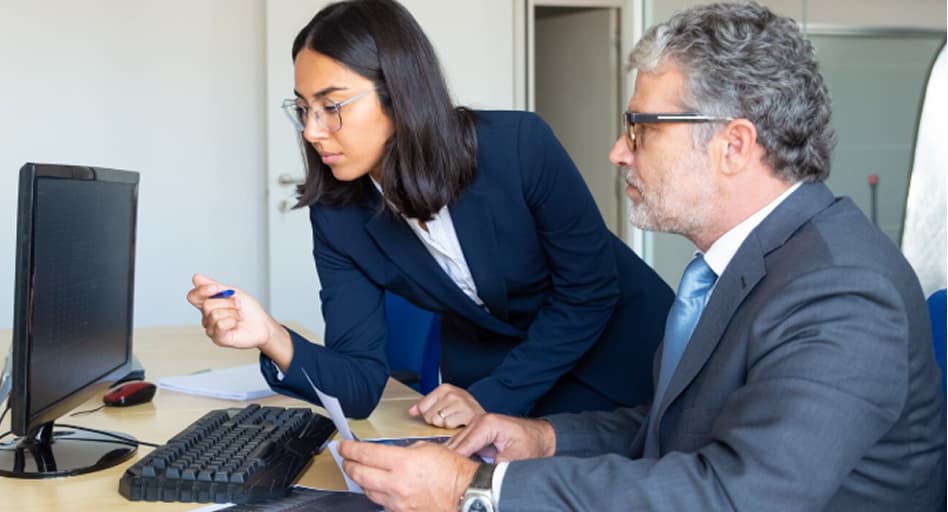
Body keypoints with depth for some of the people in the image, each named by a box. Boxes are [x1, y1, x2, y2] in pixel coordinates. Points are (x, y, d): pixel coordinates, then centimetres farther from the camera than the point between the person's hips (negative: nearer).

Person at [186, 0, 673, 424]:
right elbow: (360, 384, -18)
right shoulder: (337, 217, -16)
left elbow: (590, 289, -18)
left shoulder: (517, 144, -26)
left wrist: (494, 398, -23)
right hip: (486, 371, 3)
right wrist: (274, 339, -36)